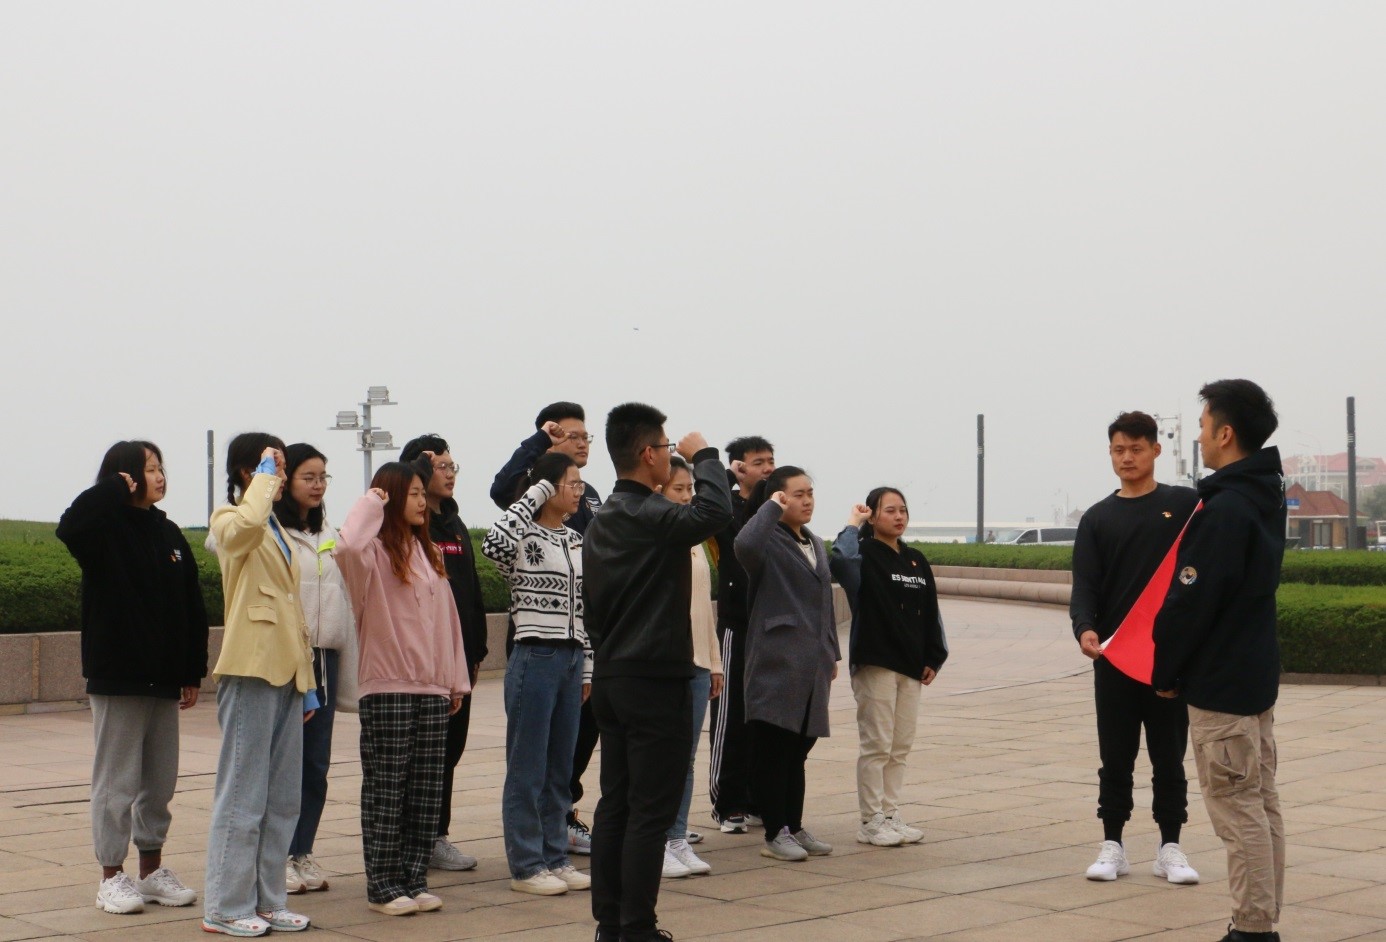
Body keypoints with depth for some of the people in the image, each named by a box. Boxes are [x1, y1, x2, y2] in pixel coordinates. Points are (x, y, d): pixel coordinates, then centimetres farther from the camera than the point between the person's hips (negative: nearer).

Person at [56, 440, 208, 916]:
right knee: (117, 781, 2)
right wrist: (115, 489, -20)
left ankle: (152, 870, 23)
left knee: (160, 782, 12)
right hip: (118, 679, -6)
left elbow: (192, 607, 11)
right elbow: (70, 527, -33)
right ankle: (112, 877, 11)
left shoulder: (169, 533, 9)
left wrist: (193, 672, 8)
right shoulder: (106, 530, -7)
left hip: (164, 680, 6)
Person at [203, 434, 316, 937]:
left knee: (284, 796, 10)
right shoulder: (229, 522, -3)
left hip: (286, 671, 8)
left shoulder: (277, 529, 21)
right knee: (243, 795, -4)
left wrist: (307, 682, 18)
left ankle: (267, 900, 17)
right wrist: (264, 475, -15)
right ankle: (225, 907, 3)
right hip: (250, 669, -8)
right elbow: (248, 522, -31)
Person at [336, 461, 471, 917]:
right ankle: (383, 886, 5)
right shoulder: (375, 551, -5)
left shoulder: (428, 552, 16)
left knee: (426, 792, 8)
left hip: (433, 689, 7)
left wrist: (456, 679, 14)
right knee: (386, 791, -1)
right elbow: (346, 547, -31)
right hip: (387, 688, -6)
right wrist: (370, 503, -15)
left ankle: (414, 880, 15)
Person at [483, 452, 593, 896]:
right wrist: (535, 494, -21)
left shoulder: (576, 541, 14)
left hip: (570, 660, 7)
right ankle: (526, 865, 8)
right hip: (534, 659, -7)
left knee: (560, 768, 12)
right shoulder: (524, 541, -8)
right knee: (528, 768, 1)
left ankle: (555, 857, 21)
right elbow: (494, 542, -34)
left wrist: (586, 668, 14)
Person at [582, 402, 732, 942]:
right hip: (654, 680, -9)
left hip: (610, 678, 9)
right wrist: (704, 457, -13)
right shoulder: (650, 516, -16)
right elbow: (713, 513, -30)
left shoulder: (600, 522, 13)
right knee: (651, 809, -4)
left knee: (616, 803, 12)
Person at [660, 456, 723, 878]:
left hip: (697, 660, 7)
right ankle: (655, 842, 4)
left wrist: (714, 661, 17)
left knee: (686, 757, 9)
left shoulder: (695, 540, 15)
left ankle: (677, 839, 16)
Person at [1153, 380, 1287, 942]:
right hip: (1258, 676, 10)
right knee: (1261, 804, 12)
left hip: (1219, 685, -10)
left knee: (1238, 810, -5)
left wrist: (1165, 672, -8)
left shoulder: (1224, 509, -19)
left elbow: (1191, 601, -19)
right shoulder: (1266, 498, 11)